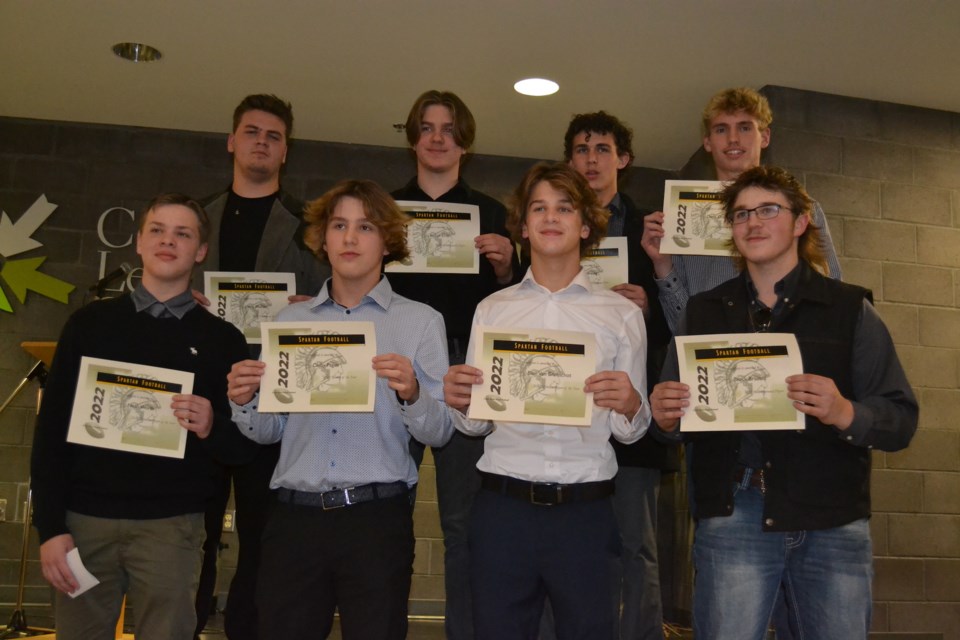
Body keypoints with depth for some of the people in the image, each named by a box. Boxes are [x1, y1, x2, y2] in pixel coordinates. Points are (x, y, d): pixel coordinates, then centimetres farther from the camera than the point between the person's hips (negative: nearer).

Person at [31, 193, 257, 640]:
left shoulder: (221, 339, 3)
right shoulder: (90, 322, 6)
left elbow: (245, 447, 4)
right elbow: (51, 428, 4)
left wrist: (212, 428, -17)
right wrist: (49, 526, -2)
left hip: (171, 527, -1)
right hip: (84, 519, 1)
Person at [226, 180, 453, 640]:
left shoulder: (420, 321, 3)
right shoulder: (291, 320, 11)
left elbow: (439, 433, -2)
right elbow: (271, 431, 13)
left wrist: (411, 394, -22)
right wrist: (244, 403, -8)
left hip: (376, 516, -2)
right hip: (293, 516, 3)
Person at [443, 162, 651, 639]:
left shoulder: (621, 314, 6)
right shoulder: (492, 309, 9)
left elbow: (631, 430, 6)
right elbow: (477, 424, 11)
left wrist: (628, 403, -16)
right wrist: (459, 402, -10)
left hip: (585, 511, 0)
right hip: (502, 506, 1)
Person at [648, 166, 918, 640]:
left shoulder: (849, 309, 5)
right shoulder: (704, 312, 12)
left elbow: (901, 419, 0)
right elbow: (673, 419, 13)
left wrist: (844, 413, -20)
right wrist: (664, 417, -10)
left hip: (833, 522, 0)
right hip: (732, 516, 1)